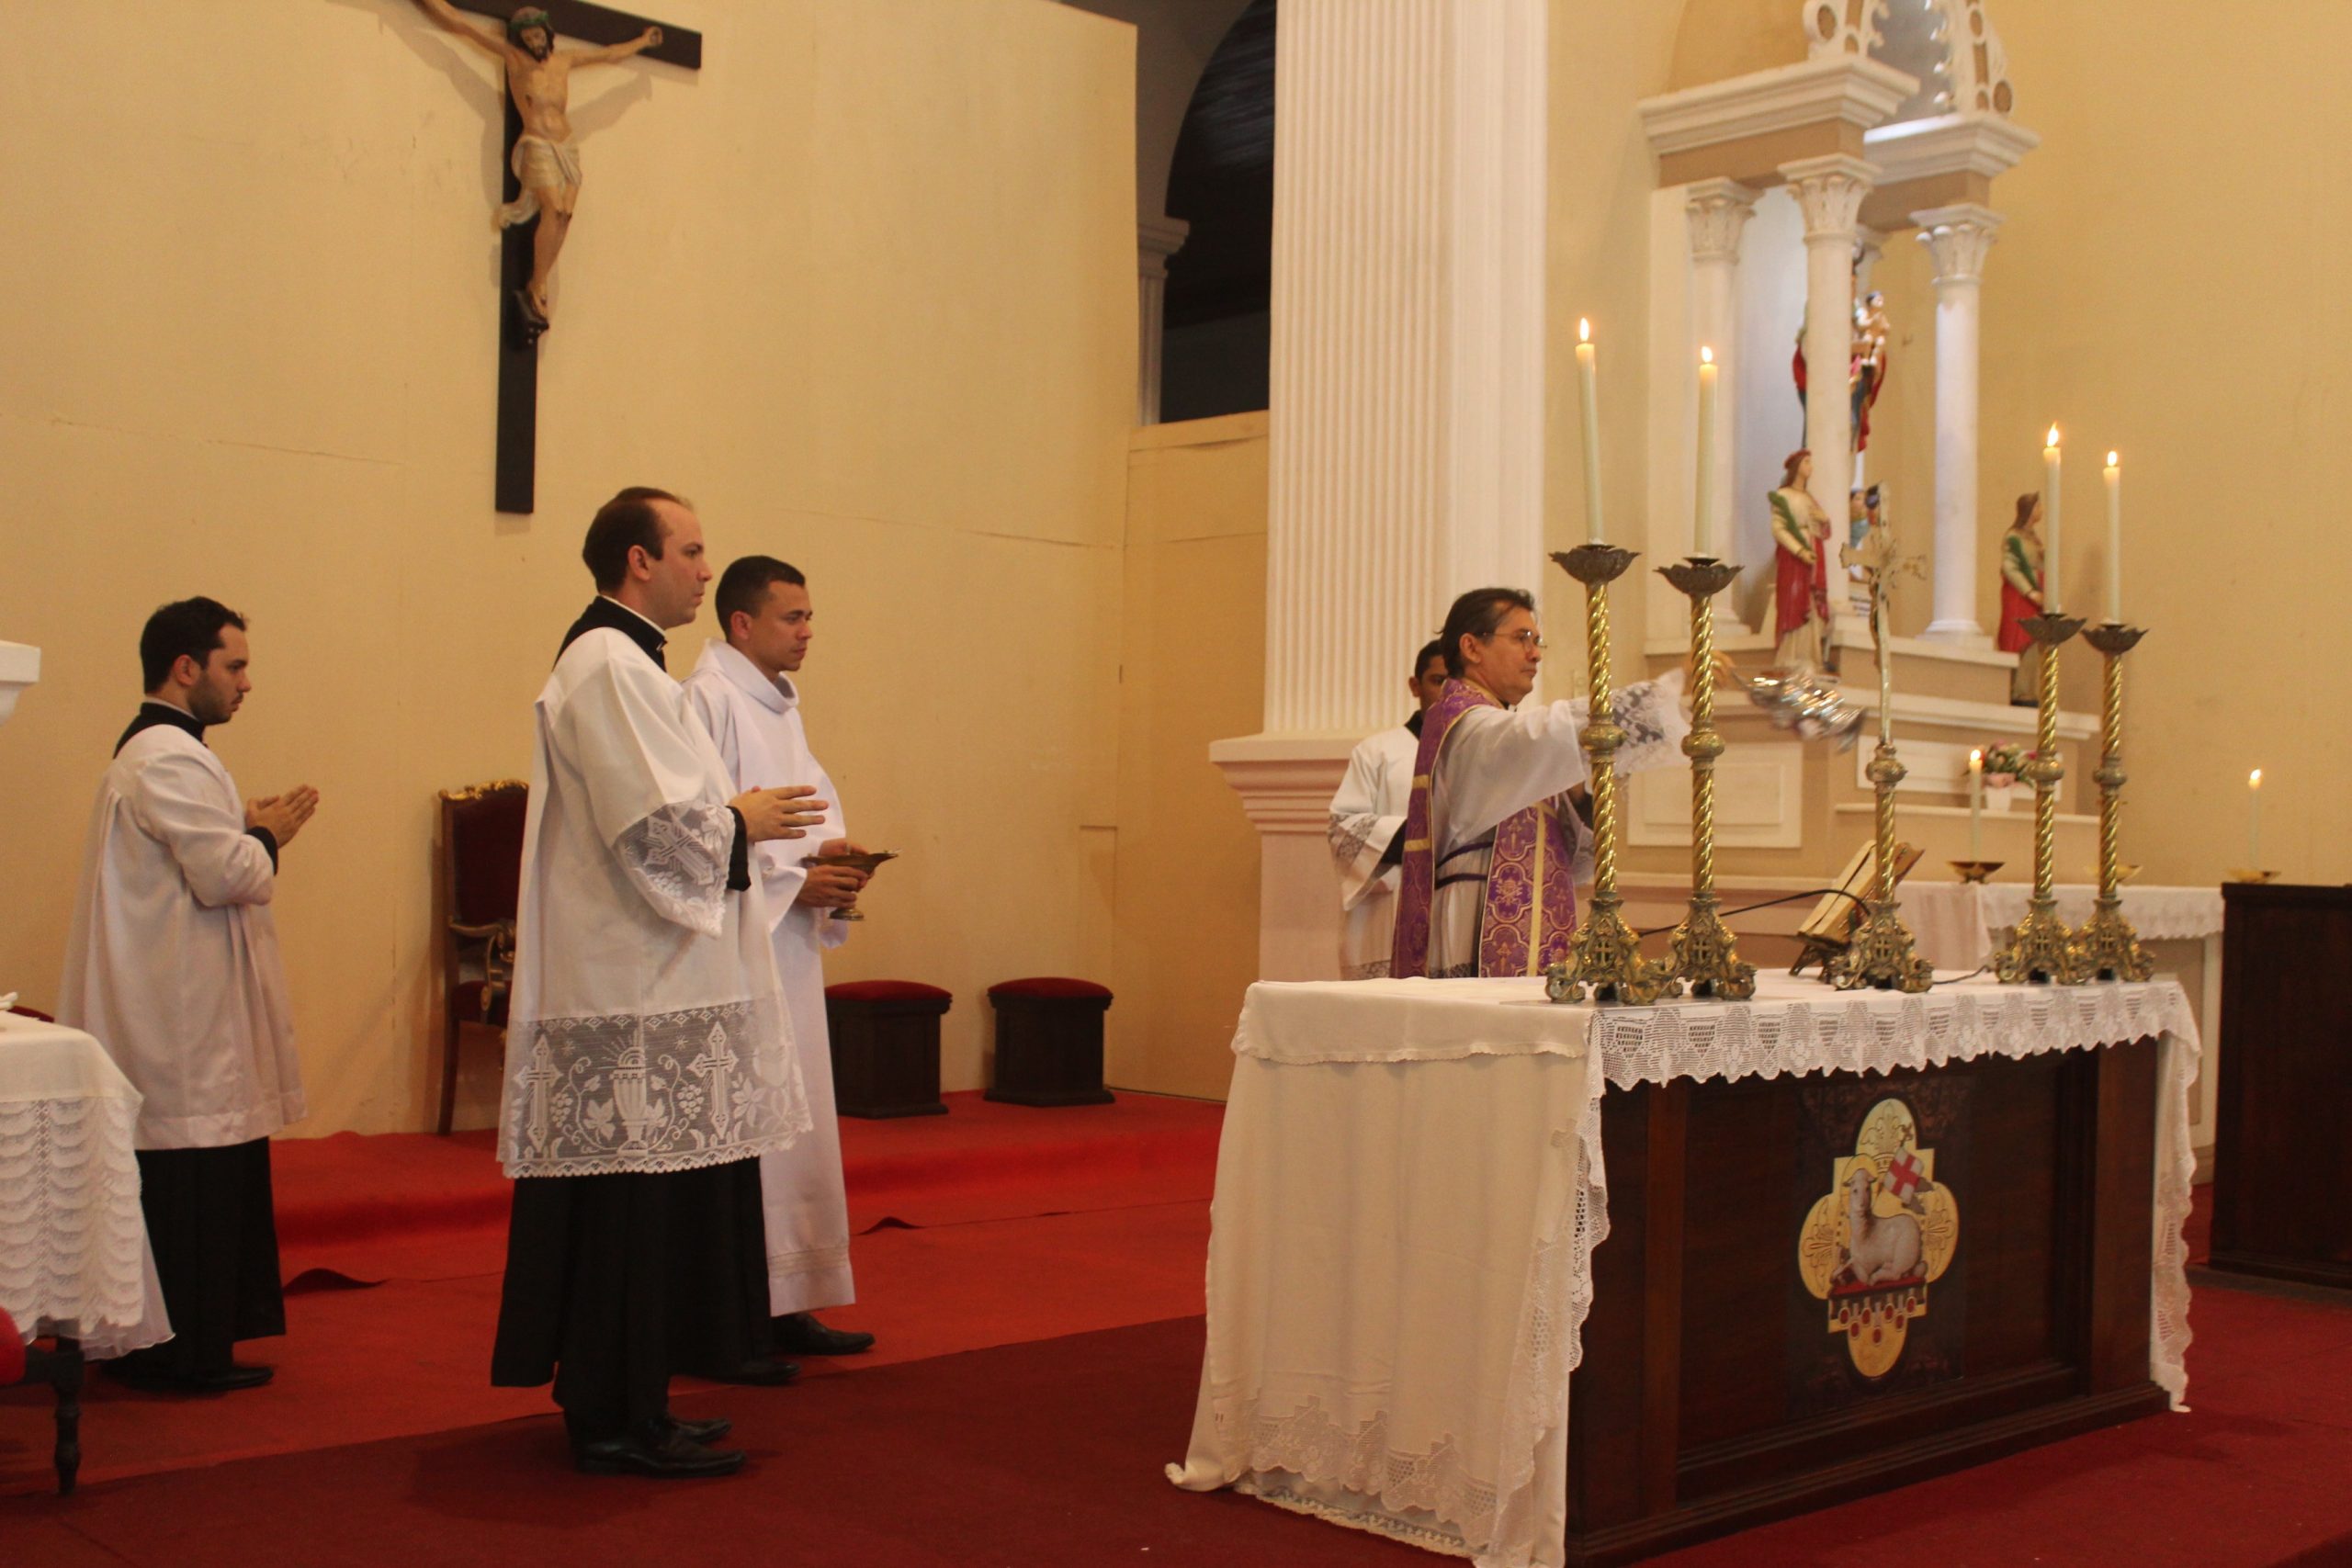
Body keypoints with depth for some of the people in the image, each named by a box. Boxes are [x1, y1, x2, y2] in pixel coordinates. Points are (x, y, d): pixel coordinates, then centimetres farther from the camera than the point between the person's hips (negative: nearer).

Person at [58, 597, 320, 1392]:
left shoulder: (150, 752, 18)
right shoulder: (169, 760, -17)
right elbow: (225, 875, -22)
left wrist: (250, 828, 11)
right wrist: (269, 834, -5)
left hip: (175, 1014, 11)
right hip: (187, 1020, -11)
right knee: (193, 1178, -5)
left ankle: (154, 1349, 20)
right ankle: (186, 1353, 2)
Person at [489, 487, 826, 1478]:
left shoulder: (615, 661, 19)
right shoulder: (611, 666, -15)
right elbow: (653, 825, -22)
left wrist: (730, 815, 14)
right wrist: (743, 820, -7)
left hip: (638, 989, 11)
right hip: (637, 998, -11)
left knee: (637, 1204, 14)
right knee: (639, 1204, -5)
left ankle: (615, 1405, 22)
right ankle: (618, 1423, 3)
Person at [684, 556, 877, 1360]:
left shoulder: (780, 705, 18)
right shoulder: (706, 701, -11)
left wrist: (831, 853, 2)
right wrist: (792, 877, -17)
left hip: (787, 947, 10)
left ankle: (783, 1301, 19)